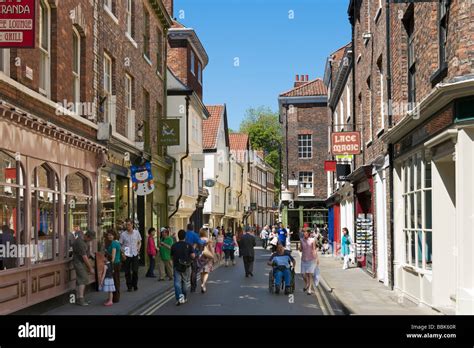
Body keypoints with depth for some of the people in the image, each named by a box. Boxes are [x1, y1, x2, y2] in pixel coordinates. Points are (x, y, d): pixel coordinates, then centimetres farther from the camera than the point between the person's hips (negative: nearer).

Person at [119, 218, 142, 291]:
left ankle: (135, 285, 12)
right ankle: (129, 286, 13)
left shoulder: (136, 232, 4)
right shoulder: (123, 234, -2)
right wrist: (122, 253, -11)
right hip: (126, 255, -1)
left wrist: (138, 248, -2)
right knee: (127, 272, 2)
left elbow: (139, 242, 16)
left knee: (135, 270, -4)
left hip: (135, 254, 1)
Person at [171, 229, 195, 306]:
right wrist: (189, 258, 10)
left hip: (176, 266, -1)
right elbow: (193, 256, -10)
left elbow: (172, 256, 7)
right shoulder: (188, 245, -3)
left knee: (177, 282, -7)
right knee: (183, 282, 18)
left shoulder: (174, 246, -1)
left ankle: (179, 297, -27)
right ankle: (184, 298, 26)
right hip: (185, 266, 1)